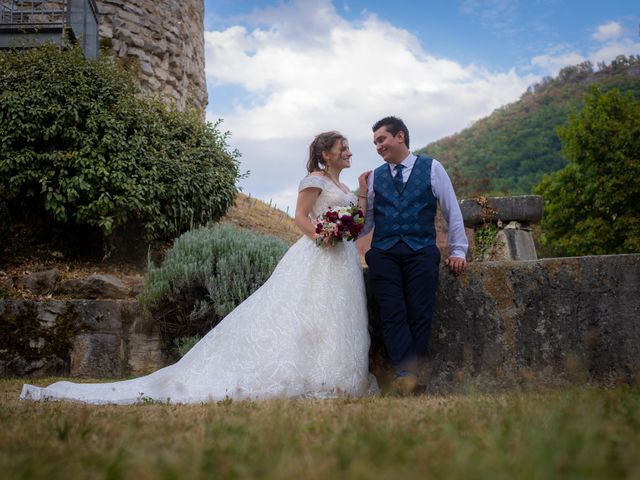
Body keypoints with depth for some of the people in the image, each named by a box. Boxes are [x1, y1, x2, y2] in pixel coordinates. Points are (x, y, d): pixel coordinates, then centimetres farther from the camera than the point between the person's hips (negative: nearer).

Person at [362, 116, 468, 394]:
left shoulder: (432, 168, 10)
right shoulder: (374, 177, 17)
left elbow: (452, 211, 12)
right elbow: (366, 222, 14)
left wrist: (458, 251, 8)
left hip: (421, 250, -2)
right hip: (383, 253, 2)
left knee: (420, 315, -8)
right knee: (393, 314, -11)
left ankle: (408, 375, -4)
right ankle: (406, 374, -15)